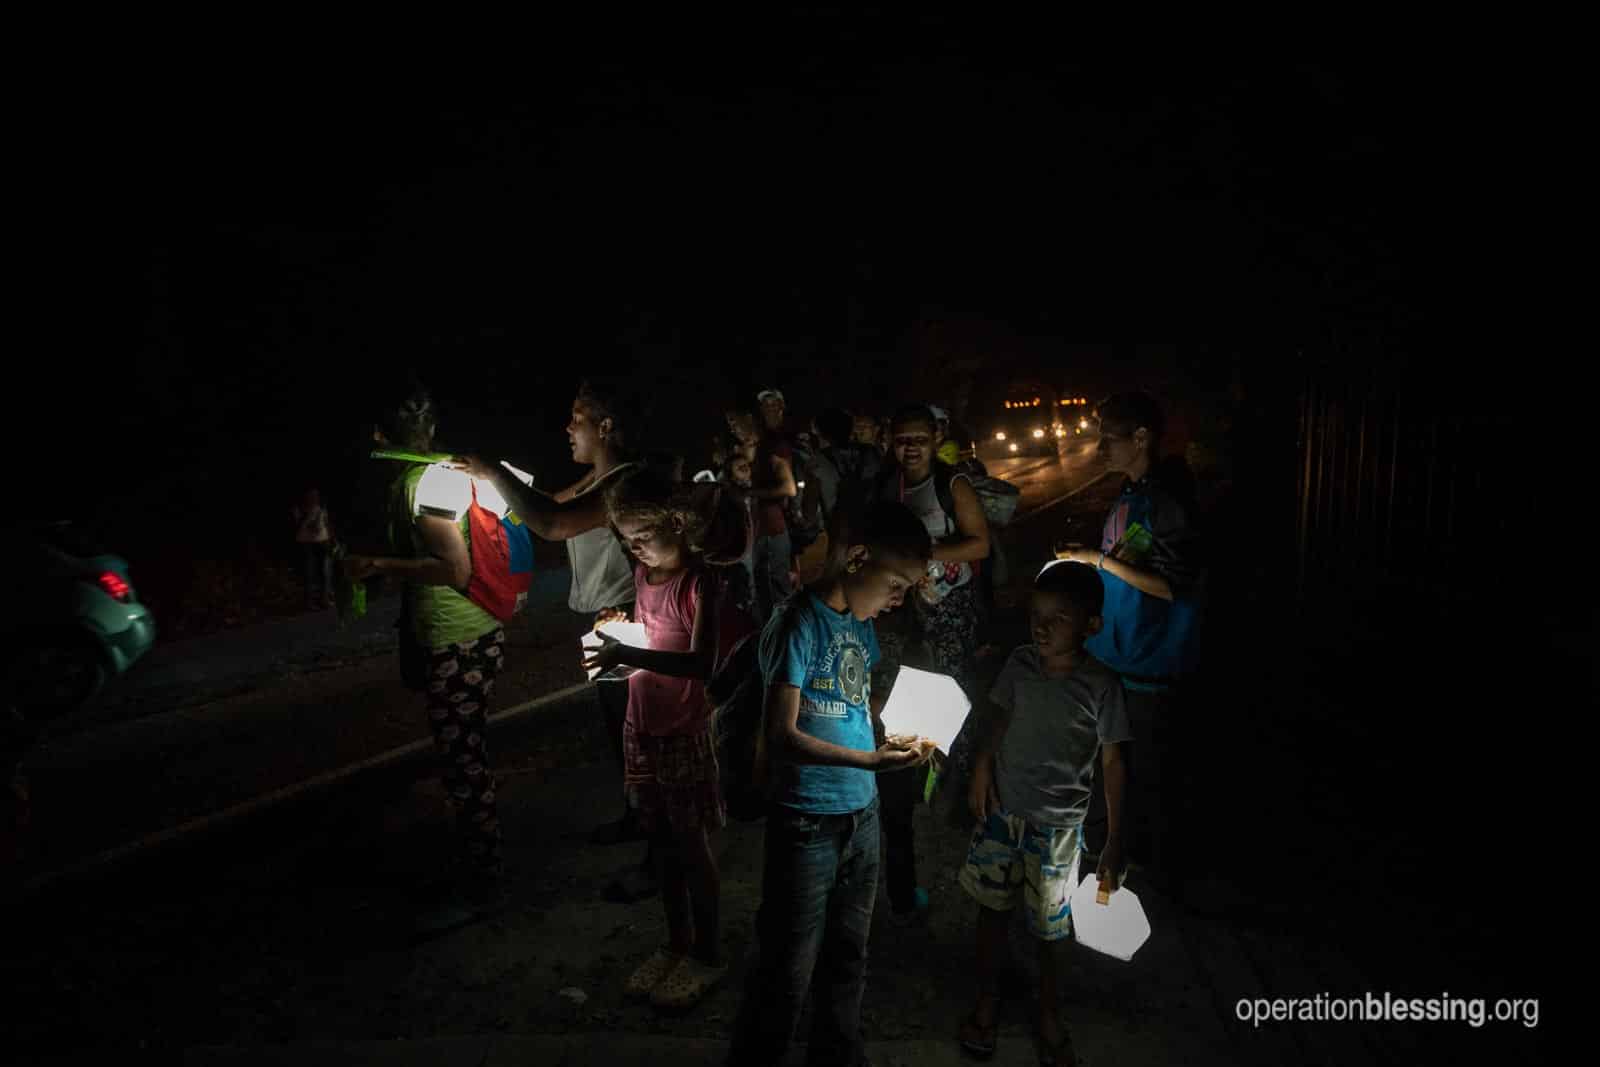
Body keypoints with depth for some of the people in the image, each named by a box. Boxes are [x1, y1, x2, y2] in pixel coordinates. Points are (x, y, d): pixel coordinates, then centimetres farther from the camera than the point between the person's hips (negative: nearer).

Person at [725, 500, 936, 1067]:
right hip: (809, 824, -7)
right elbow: (783, 734, -20)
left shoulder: (859, 623, 5)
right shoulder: (799, 623, -18)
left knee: (848, 956, 22)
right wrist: (871, 759, -26)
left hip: (862, 813, 7)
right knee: (790, 966, 8)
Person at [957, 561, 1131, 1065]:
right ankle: (987, 1000, 39)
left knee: (1051, 926, 13)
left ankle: (1048, 1012, 38)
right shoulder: (1019, 664, -9)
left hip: (1057, 825, -2)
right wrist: (981, 770, -5)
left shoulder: (1101, 685, -17)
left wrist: (1114, 841, -8)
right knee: (993, 908, 17)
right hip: (1002, 813, 3)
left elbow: (1112, 762, -10)